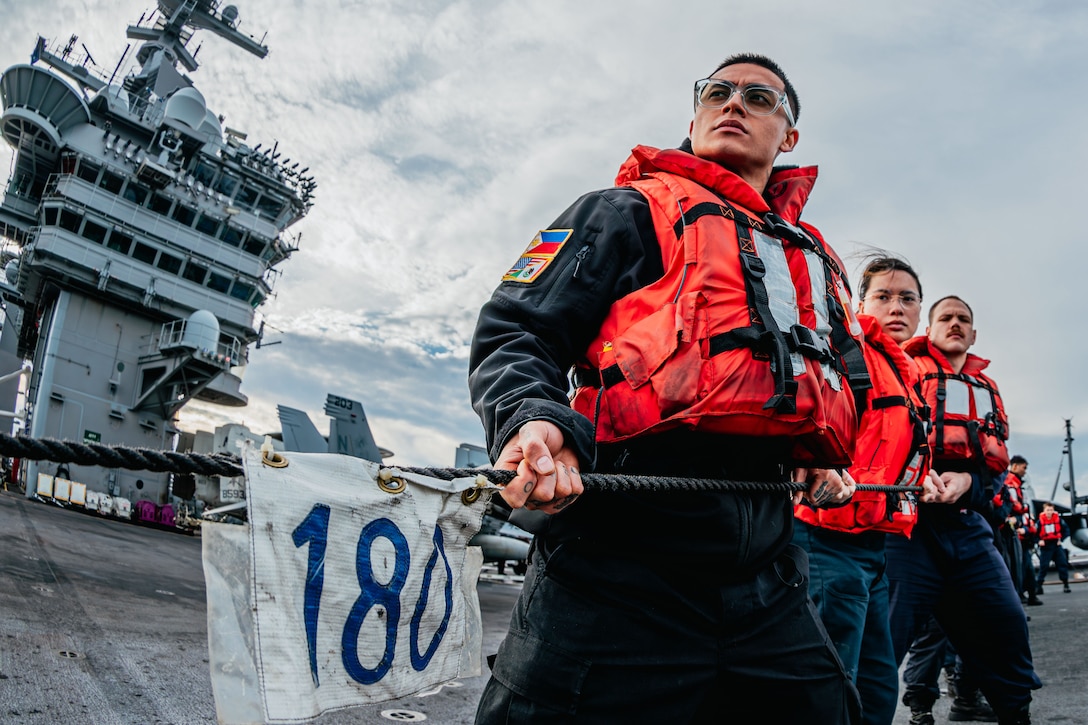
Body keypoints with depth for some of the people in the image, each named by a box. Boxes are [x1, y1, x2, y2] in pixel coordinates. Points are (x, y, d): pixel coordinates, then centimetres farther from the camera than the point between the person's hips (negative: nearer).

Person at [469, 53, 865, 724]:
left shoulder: (818, 261, 26)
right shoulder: (632, 210, 8)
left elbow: (849, 377, 38)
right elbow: (514, 336, -1)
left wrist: (830, 455, 16)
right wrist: (534, 422, -23)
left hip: (767, 570, 6)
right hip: (626, 551, -5)